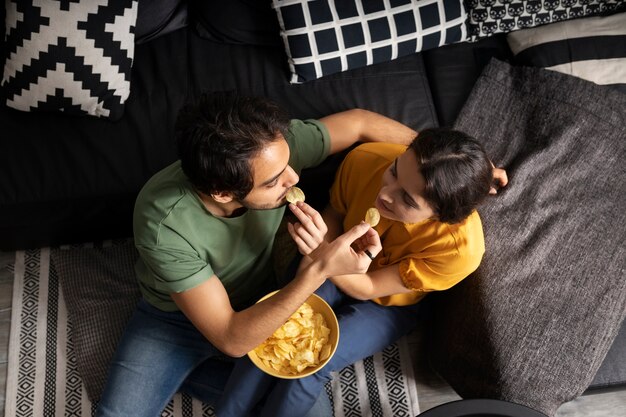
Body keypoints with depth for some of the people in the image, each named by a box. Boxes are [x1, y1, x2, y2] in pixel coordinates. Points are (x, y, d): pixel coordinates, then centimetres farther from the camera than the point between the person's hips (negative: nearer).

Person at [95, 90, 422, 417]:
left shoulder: (272, 147, -28)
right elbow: (232, 339, -31)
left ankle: (178, 374, 9)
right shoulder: (165, 224, -36)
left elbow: (359, 122, -10)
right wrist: (319, 270, -39)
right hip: (173, 319, -3)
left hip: (259, 303, 4)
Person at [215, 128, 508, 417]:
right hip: (336, 270, 2)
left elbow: (367, 288, -24)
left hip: (388, 305, -2)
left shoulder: (461, 248, -35)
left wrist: (322, 251, -43)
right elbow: (335, 214, -5)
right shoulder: (365, 160, -29)